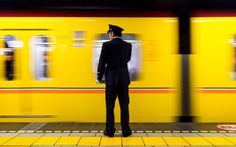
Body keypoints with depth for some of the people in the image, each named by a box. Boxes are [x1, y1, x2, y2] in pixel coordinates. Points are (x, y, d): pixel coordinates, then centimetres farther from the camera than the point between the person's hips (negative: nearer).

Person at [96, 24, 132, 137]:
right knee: (124, 105, 7)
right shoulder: (128, 45, 3)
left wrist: (99, 77, 5)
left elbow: (102, 62, -5)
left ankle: (110, 131, 8)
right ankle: (126, 130, 9)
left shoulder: (107, 45, -7)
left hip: (111, 79, -3)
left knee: (110, 105, 5)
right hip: (124, 79, 3)